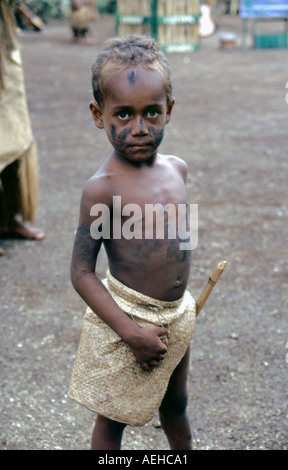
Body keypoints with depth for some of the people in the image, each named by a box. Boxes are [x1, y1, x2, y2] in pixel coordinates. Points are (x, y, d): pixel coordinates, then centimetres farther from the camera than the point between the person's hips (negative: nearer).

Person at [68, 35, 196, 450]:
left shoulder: (177, 169, -1)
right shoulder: (103, 187, -21)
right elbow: (81, 272, -19)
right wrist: (130, 331, -22)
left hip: (178, 315, 6)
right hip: (128, 319, -6)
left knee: (175, 404, 26)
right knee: (113, 417, 11)